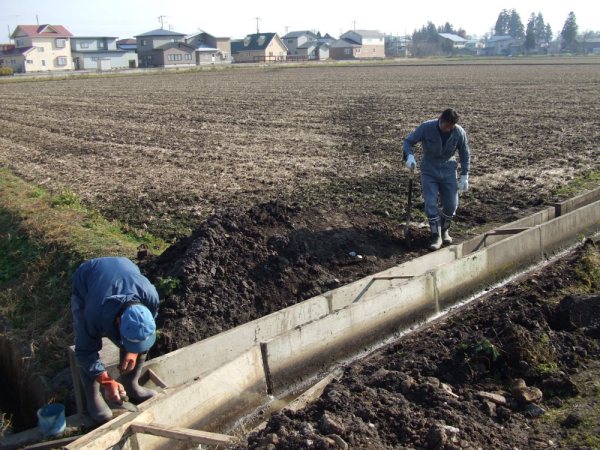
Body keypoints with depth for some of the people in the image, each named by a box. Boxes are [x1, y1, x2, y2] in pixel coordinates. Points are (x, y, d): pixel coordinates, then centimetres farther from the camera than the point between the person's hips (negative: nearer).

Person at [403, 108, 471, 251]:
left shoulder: (459, 132, -14)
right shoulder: (426, 127, -20)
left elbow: (465, 154, 0)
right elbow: (408, 141, -10)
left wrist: (465, 176, -2)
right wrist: (410, 156, -30)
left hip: (448, 170, 2)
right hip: (429, 171, -2)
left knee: (451, 205, 4)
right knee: (431, 204, -8)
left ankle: (444, 230, 30)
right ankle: (436, 236, 5)